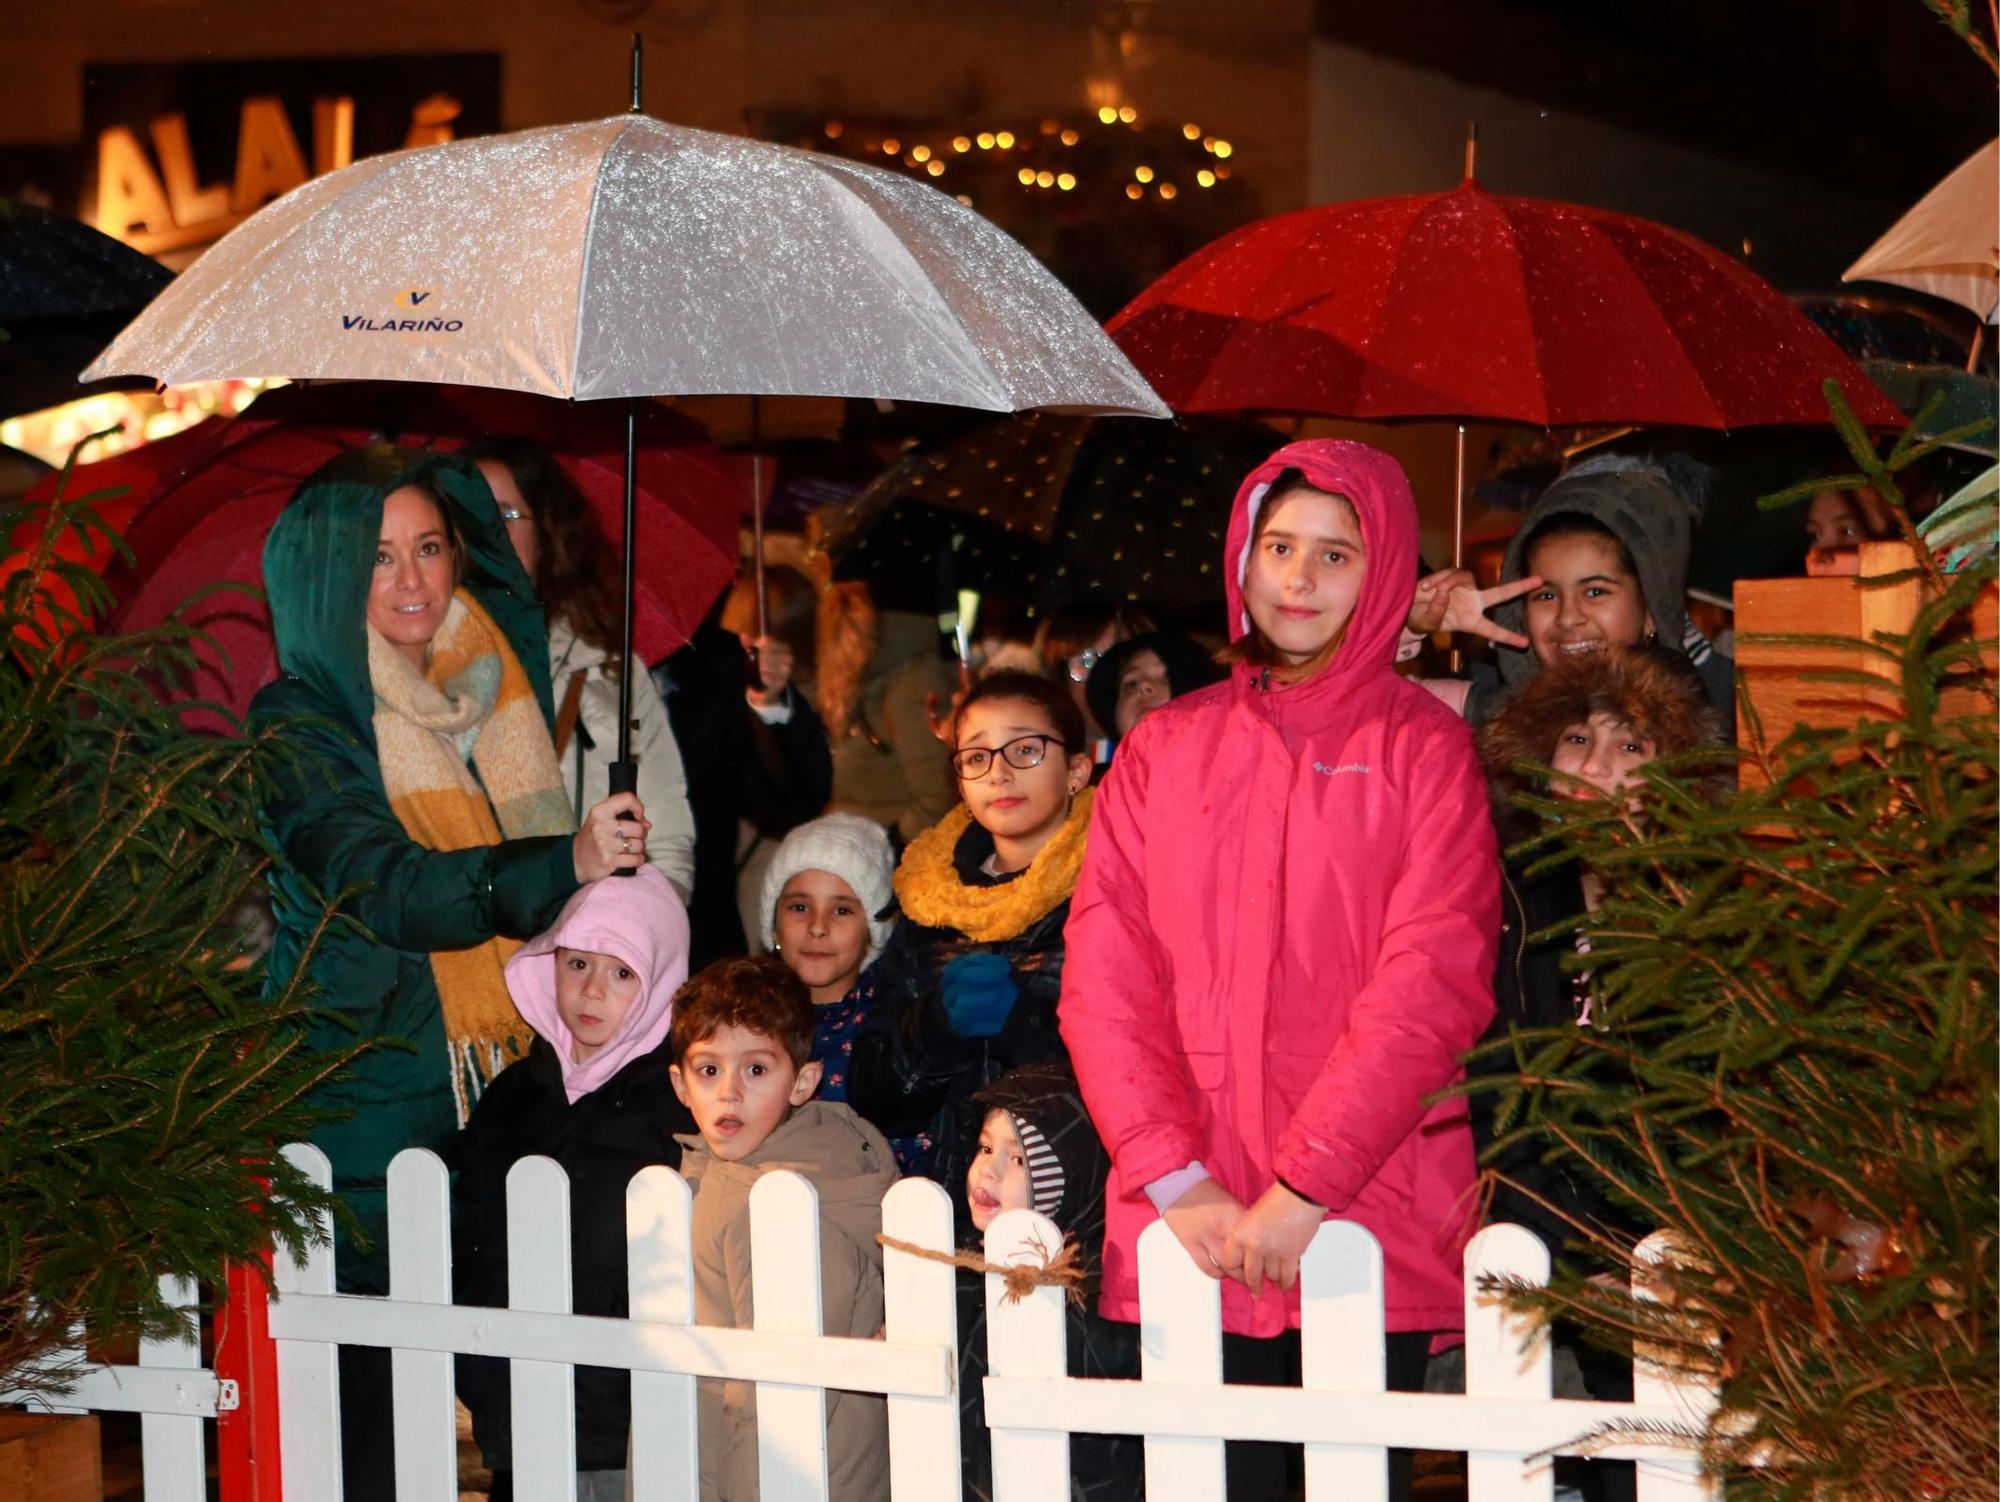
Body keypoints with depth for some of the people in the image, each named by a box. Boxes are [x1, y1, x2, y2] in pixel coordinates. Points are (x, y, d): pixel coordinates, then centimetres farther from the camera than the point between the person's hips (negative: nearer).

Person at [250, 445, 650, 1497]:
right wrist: (565, 864, -37)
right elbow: (386, 888, -24)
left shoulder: (489, 692, 11)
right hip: (373, 1106, -5)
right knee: (377, 1380, -7)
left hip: (501, 1094, 5)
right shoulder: (299, 727, -6)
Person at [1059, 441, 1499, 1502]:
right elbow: (1102, 981, 4)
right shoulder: (1165, 749, 10)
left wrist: (1306, 1187, -15)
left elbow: (1433, 984, -8)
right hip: (1187, 1237, 2)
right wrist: (1173, 1181, -8)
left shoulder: (1423, 747, 2)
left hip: (1371, 1230, -2)